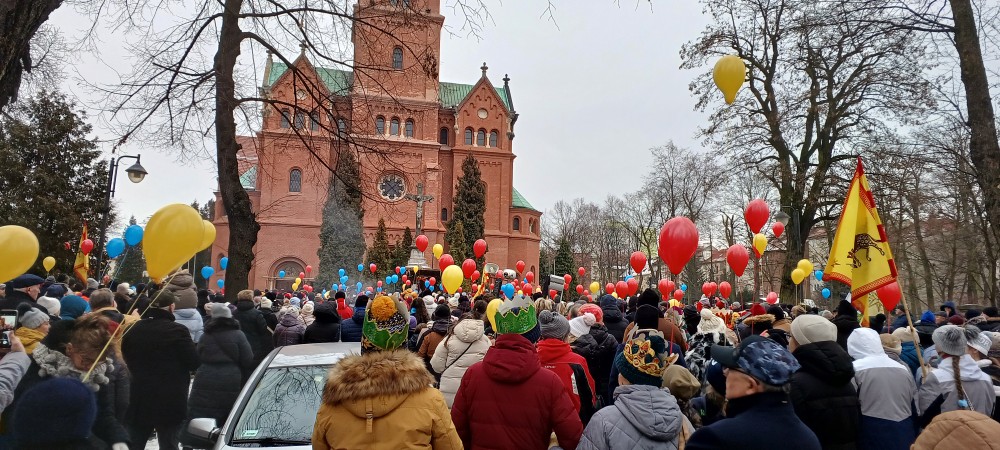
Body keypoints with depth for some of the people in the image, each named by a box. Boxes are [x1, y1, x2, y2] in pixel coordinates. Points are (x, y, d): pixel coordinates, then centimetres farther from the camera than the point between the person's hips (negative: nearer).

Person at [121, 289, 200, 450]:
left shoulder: (133, 330, 3)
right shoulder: (177, 331, -15)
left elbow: (127, 360, 16)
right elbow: (194, 363, -13)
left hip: (139, 399, 5)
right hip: (170, 401, -5)